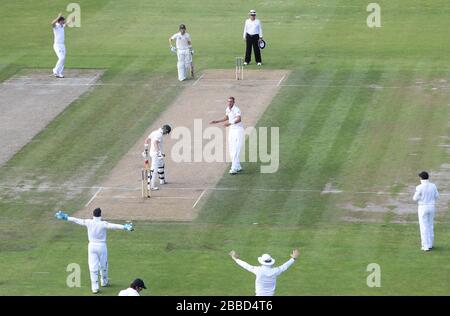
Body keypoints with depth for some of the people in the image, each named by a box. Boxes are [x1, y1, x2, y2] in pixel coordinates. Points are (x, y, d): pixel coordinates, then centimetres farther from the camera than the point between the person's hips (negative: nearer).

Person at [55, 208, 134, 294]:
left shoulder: (88, 222, -7)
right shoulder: (103, 224, -16)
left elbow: (76, 220, 1)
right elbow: (114, 226, -29)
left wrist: (66, 218, 11)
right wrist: (124, 227, -36)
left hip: (92, 246, 2)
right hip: (101, 246, -2)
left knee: (93, 267, 2)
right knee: (103, 265, 19)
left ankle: (95, 287, -2)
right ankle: (104, 282, 36)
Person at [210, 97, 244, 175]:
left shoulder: (236, 109, -20)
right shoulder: (228, 109, 7)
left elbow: (239, 119, -36)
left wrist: (230, 123, -49)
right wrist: (216, 121, 20)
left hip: (238, 130, -9)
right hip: (231, 130, 9)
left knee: (235, 149, -15)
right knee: (231, 149, 10)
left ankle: (234, 169, -17)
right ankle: (238, 167, 22)